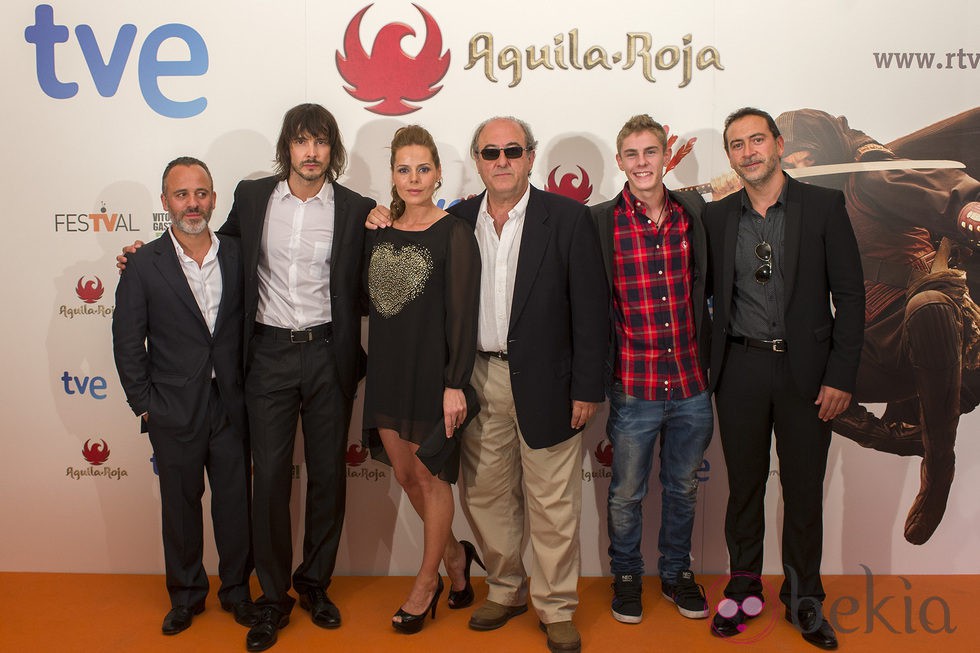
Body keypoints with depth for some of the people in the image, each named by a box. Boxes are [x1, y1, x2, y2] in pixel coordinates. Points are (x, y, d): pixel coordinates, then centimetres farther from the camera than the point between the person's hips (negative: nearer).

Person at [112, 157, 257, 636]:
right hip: (174, 411, -1)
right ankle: (186, 594, 32)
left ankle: (236, 588, 31)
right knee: (180, 504, 13)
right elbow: (127, 341, -2)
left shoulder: (238, 255, 0)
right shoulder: (145, 265, -5)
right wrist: (144, 403, -4)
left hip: (231, 405, 1)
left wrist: (248, 390, 1)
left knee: (235, 502, 11)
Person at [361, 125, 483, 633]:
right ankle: (454, 554, 36)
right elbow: (371, 302, 15)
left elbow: (463, 313, -14)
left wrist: (455, 383, -18)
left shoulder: (453, 233, -9)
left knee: (430, 476, 7)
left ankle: (427, 582, 26)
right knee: (405, 474, 13)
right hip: (388, 373, 6)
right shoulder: (381, 233, 8)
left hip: (432, 374, -6)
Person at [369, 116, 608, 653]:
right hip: (477, 378, 4)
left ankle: (556, 609, 22)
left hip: (543, 381, -3)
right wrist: (385, 224, 1)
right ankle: (505, 590, 33)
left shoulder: (567, 218, -4)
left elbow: (590, 308, -5)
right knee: (486, 495, 14)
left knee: (552, 503, 5)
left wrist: (586, 388, -9)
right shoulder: (457, 220, 7)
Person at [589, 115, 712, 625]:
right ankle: (626, 575, 34)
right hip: (633, 386, -3)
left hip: (692, 383, 3)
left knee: (683, 487, 18)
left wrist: (707, 359, 9)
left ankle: (676, 572, 38)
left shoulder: (695, 212, 3)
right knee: (626, 493, 12)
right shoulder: (601, 221, -7)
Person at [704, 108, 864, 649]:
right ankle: (744, 589, 28)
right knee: (744, 484, 12)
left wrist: (840, 376, -8)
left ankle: (803, 599, 25)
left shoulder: (824, 206, -2)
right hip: (740, 367, 2)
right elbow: (705, 291, 10)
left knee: (805, 489, 8)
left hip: (806, 369, -1)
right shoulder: (716, 217, 5)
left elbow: (849, 294, -4)